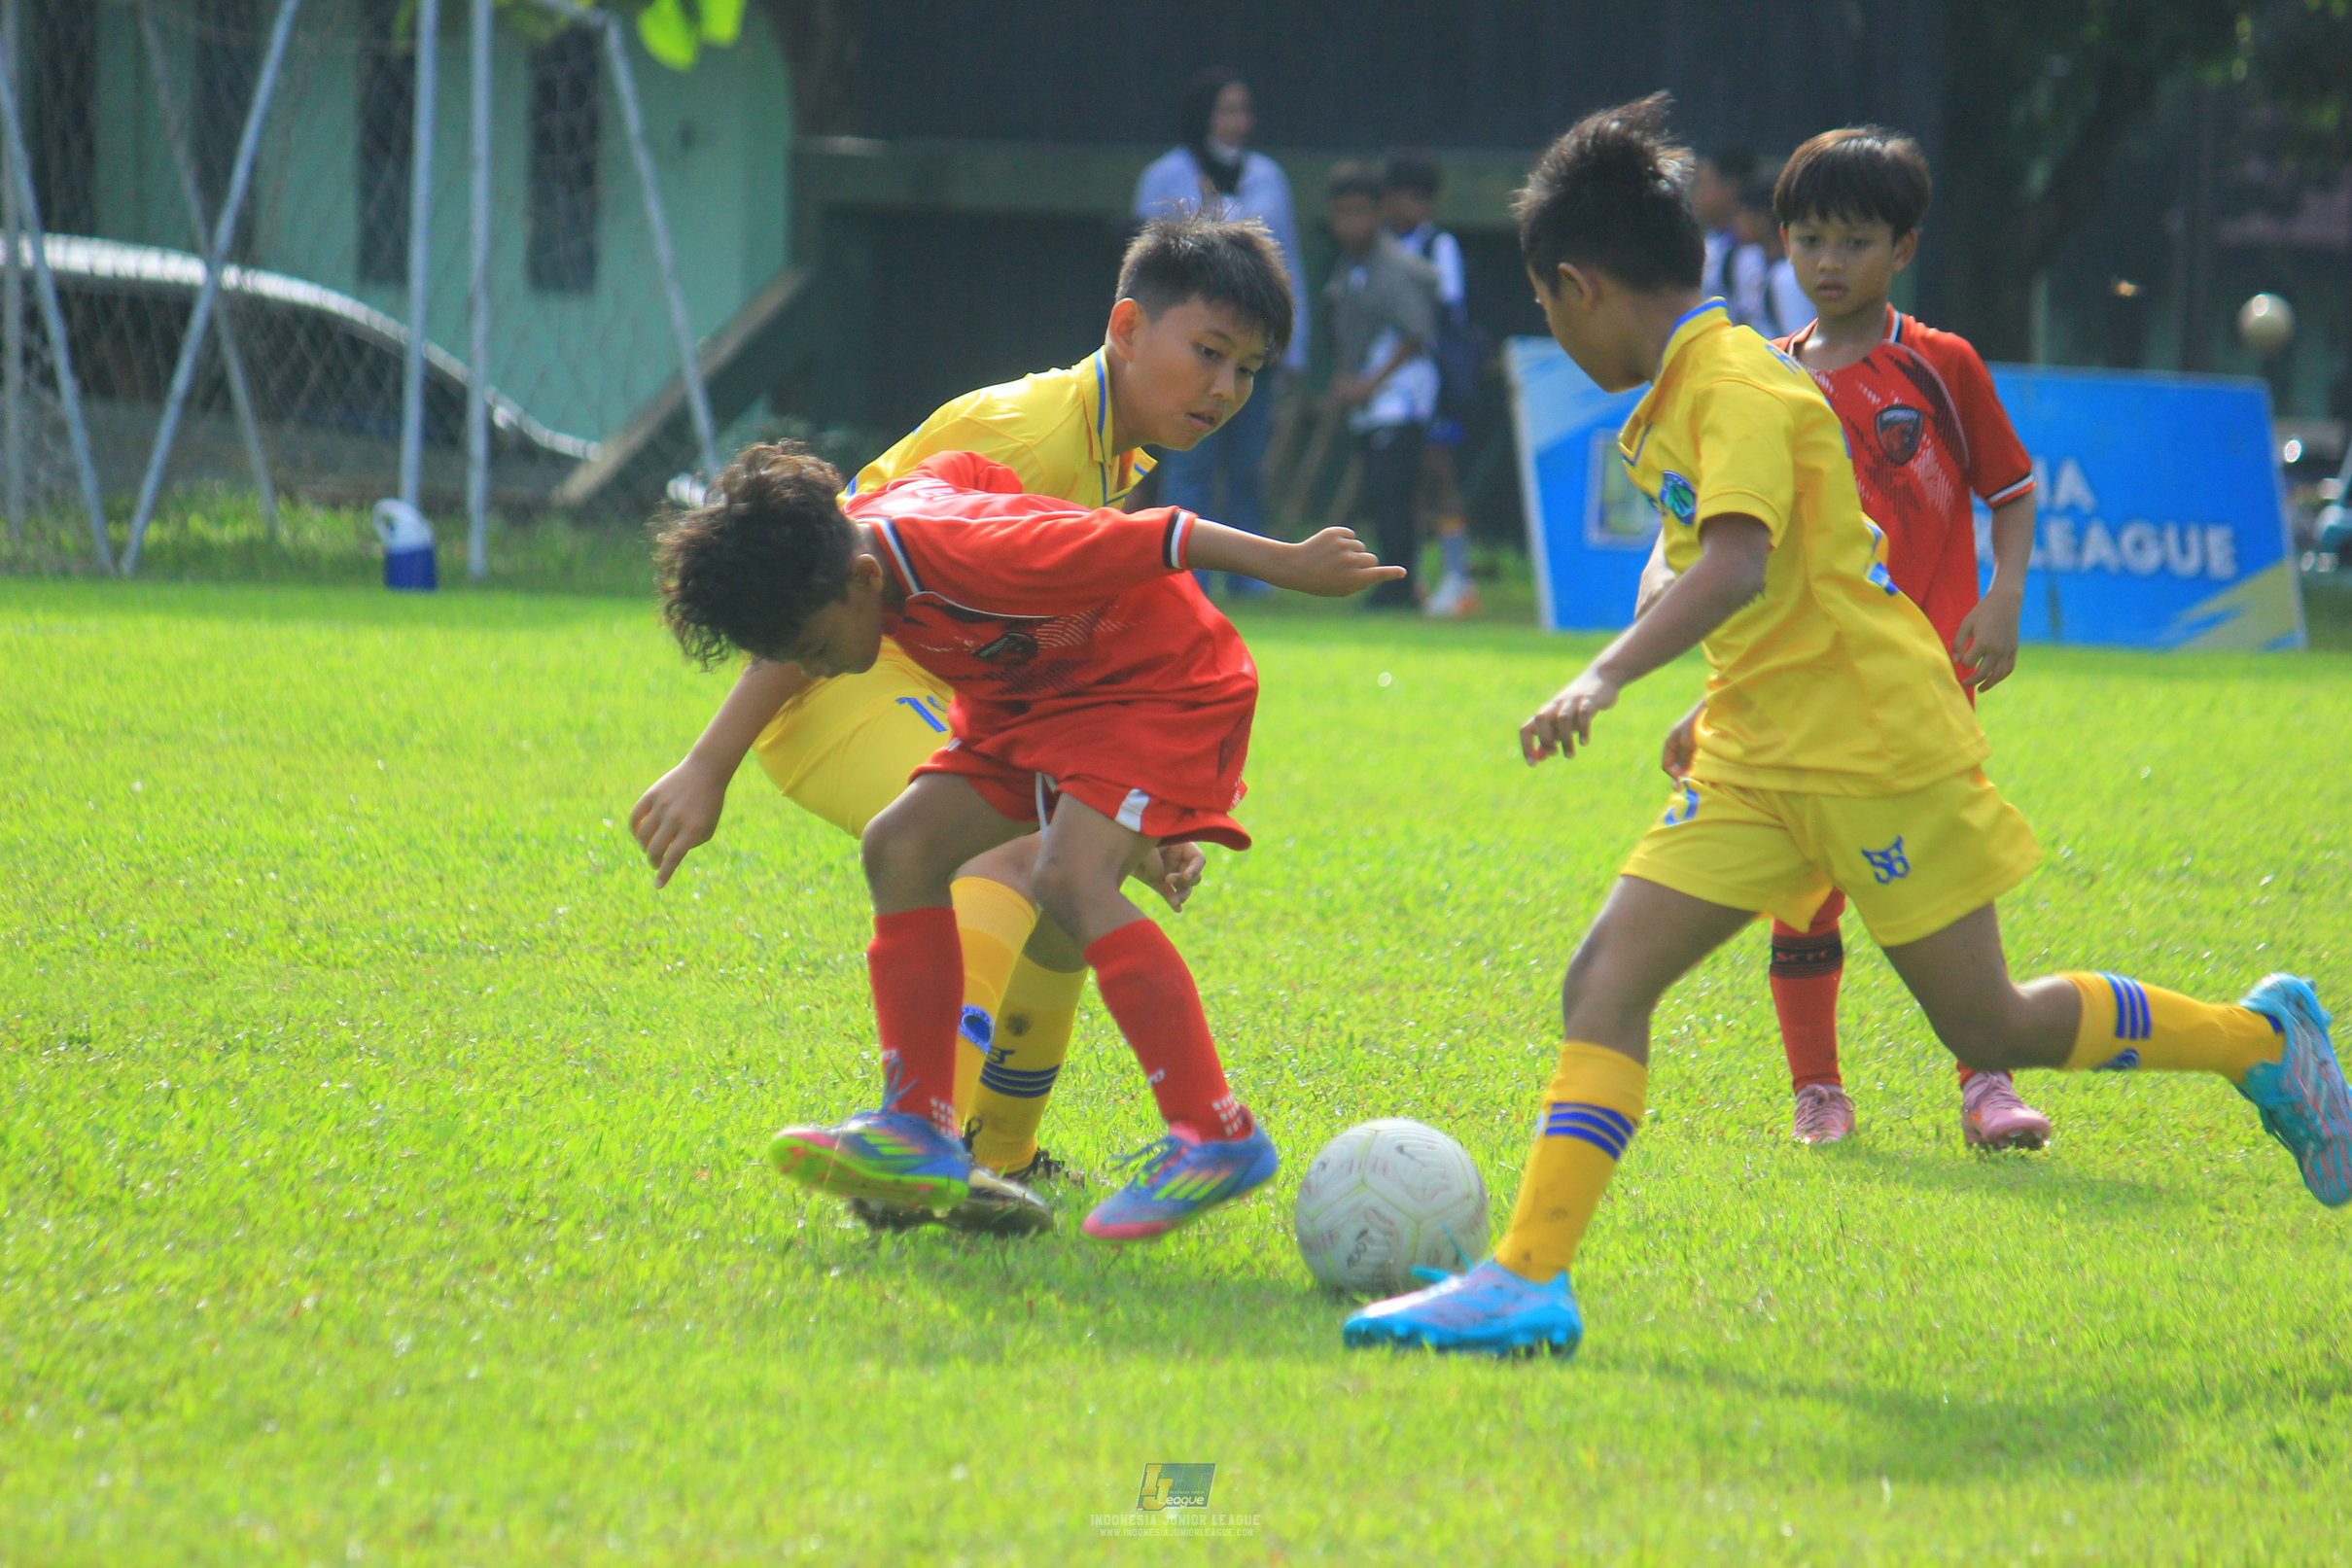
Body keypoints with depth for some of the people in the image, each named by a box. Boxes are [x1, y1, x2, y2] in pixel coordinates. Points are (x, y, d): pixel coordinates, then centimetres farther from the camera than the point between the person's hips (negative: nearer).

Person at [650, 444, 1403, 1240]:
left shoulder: (965, 555, -35)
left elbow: (1148, 540, -27)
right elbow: (960, 469, 10)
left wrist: (1290, 563, -19)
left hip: (1159, 680, -9)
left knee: (1070, 881, -29)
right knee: (902, 849, -6)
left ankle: (1219, 1138, -28)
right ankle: (920, 1133, -6)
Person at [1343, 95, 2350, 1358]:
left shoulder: (1735, 390, -18)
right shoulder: (1684, 397, 12)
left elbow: (1737, 565, -35)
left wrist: (1607, 676, -46)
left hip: (1878, 745, -9)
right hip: (1762, 763, 9)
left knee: (1992, 1030, 3)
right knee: (1607, 978, -8)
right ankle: (1530, 1277, -15)